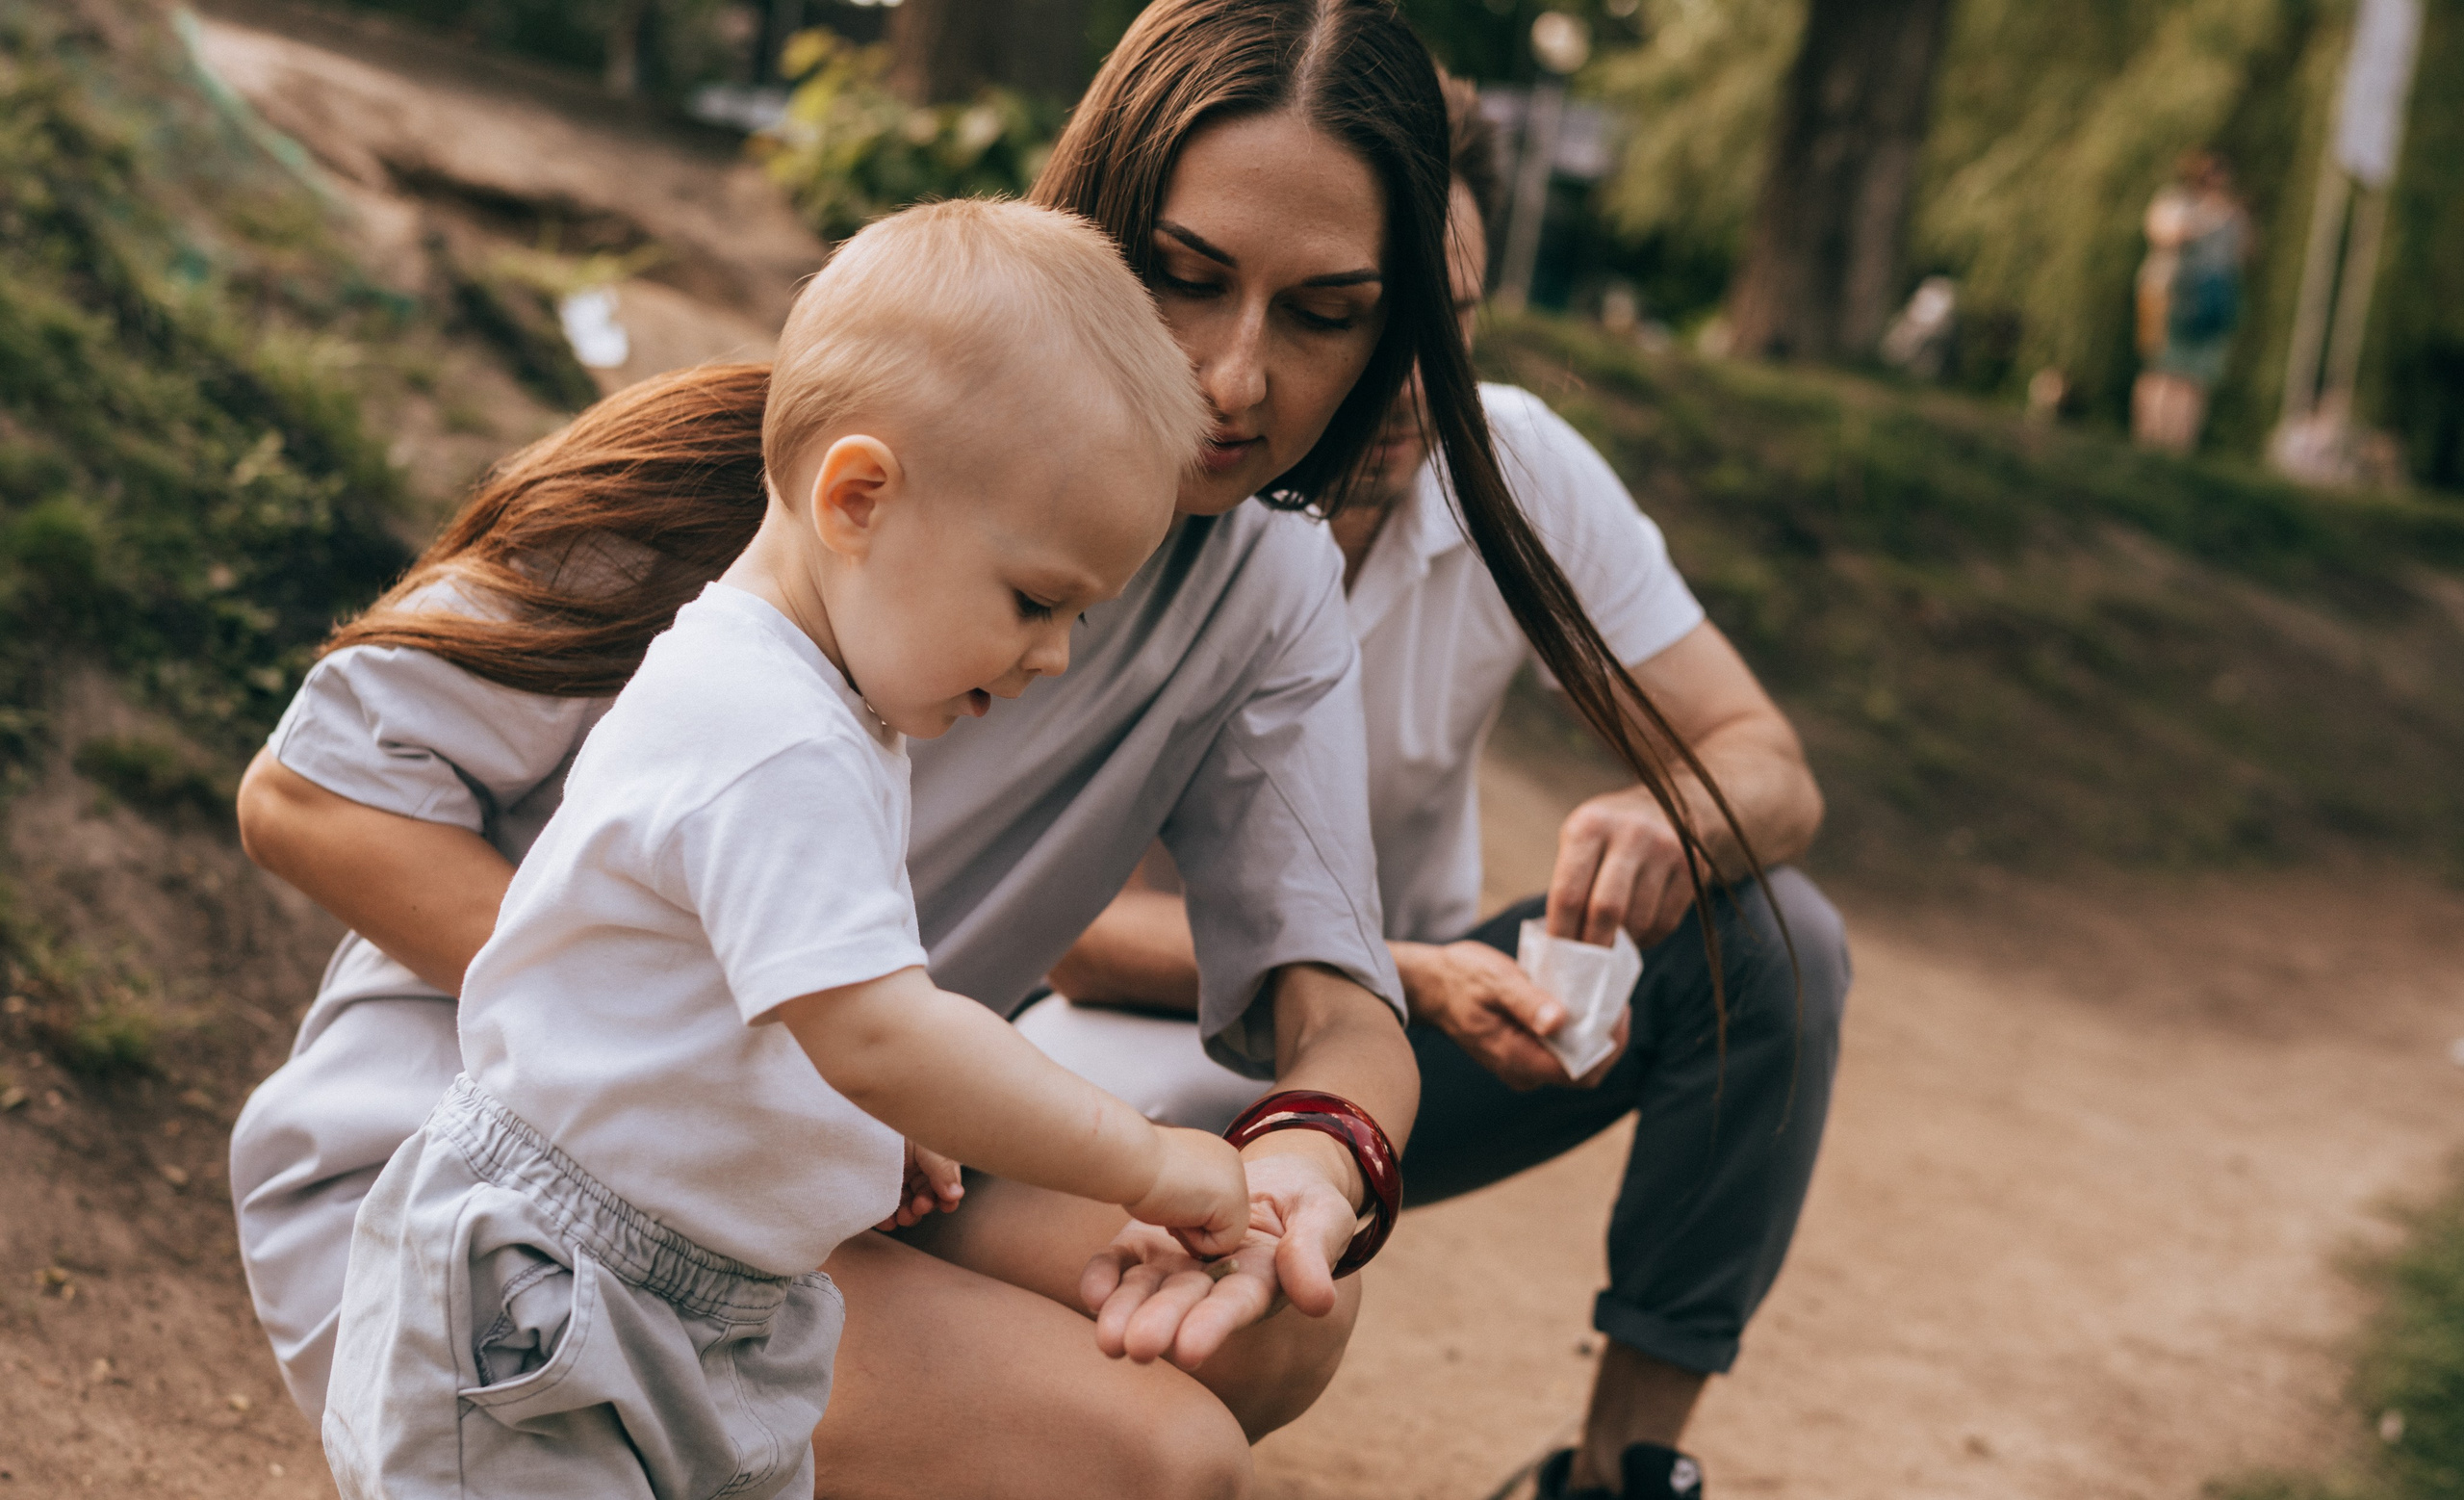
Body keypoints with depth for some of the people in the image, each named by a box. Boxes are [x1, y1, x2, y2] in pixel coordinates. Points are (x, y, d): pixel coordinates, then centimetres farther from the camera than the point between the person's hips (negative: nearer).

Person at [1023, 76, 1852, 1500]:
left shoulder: (1520, 465, -13)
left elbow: (1774, 768, -13)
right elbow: (1083, 934, -24)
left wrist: (1672, 816, -39)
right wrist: (1406, 976, -39)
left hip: (1421, 1012, 4)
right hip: (1189, 1039, -4)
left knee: (1775, 940, -20)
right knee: (1076, 1102, -39)